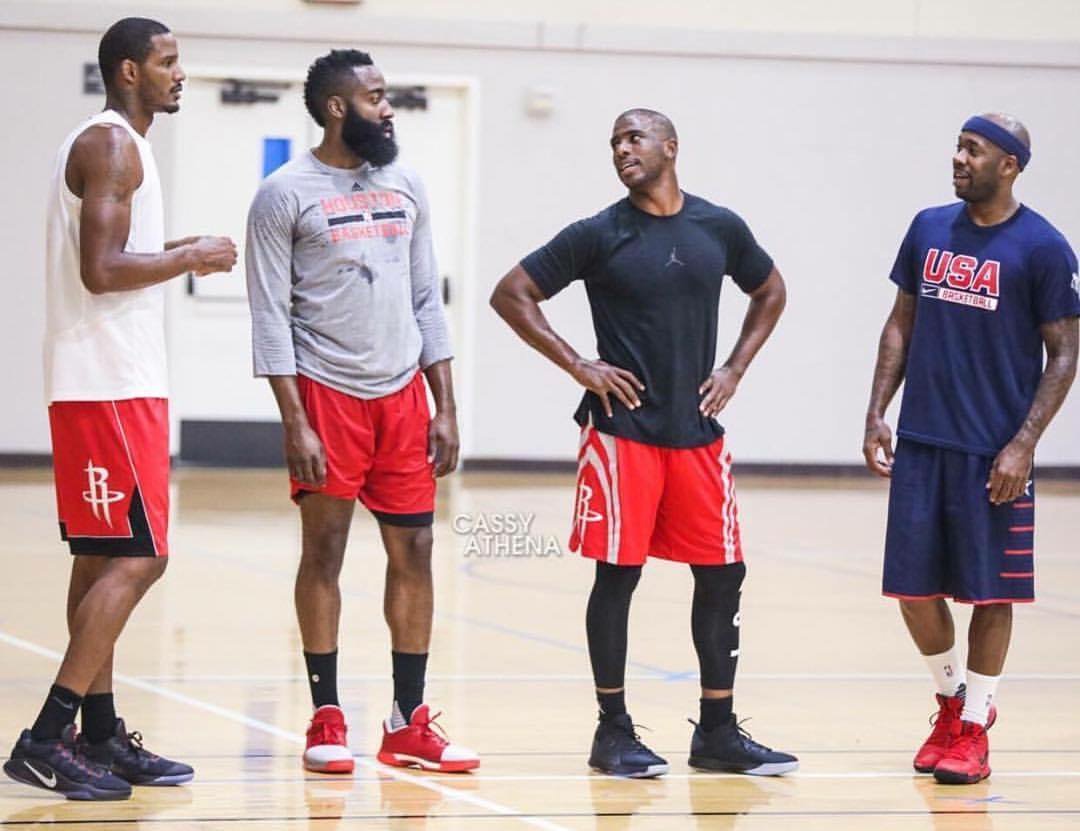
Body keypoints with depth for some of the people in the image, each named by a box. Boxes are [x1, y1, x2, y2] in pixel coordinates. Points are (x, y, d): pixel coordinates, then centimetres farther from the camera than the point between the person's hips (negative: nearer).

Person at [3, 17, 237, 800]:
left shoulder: (112, 144, 18)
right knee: (137, 558, -12)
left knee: (103, 559, 11)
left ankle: (101, 736, 15)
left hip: (112, 384, 11)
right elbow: (101, 269, -22)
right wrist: (191, 257, -11)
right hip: (110, 384, -11)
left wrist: (177, 255, 14)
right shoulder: (111, 146, -13)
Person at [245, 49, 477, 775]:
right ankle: (327, 719, 9)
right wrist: (296, 423, -14)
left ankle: (410, 723, 10)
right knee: (325, 550, 1)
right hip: (326, 390, -5)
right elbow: (271, 317, -8)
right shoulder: (286, 195, -6)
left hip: (402, 392, 5)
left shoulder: (405, 187, 10)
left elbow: (427, 301, 13)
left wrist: (445, 408, 7)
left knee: (414, 550, 4)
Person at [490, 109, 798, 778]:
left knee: (722, 574, 3)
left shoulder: (720, 228, 6)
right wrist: (579, 366, -8)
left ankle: (718, 731, 12)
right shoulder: (599, 236, -4)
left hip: (697, 432, 4)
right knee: (618, 573, -2)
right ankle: (614, 732, 7)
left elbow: (770, 292, 22)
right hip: (622, 432, -4)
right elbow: (512, 294, -2)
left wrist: (735, 368, 10)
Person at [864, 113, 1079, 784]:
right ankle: (952, 697, 29)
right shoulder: (930, 229, 7)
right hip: (920, 444, 5)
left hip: (994, 452, -4)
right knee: (914, 585, 6)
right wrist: (877, 414, 6)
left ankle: (974, 728, 13)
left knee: (990, 590, 2)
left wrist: (1024, 445, -13)